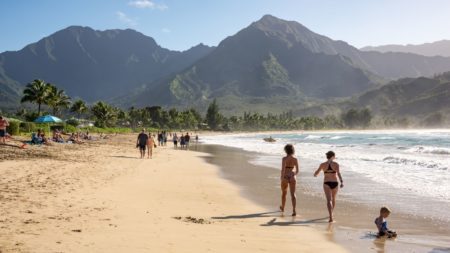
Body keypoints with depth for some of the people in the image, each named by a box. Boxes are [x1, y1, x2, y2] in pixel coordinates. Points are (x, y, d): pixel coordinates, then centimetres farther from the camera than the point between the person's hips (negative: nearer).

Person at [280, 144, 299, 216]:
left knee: (284, 193, 19)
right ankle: (294, 210, -19)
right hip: (292, 177, 2)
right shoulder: (295, 159, 0)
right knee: (293, 194, -2)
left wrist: (282, 177, -12)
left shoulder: (284, 158, -11)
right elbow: (297, 170, 5)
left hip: (285, 178, -2)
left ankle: (282, 207, 40)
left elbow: (283, 169, -19)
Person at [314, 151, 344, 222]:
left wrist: (315, 174, 28)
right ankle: (331, 213, 43)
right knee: (333, 199, 24)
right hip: (334, 183, 1)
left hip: (327, 183, -1)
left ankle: (331, 217, -27)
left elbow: (315, 174, 5)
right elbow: (338, 173, -19)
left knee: (329, 200, -10)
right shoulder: (336, 164, -3)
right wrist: (342, 182, -25)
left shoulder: (323, 165, 0)